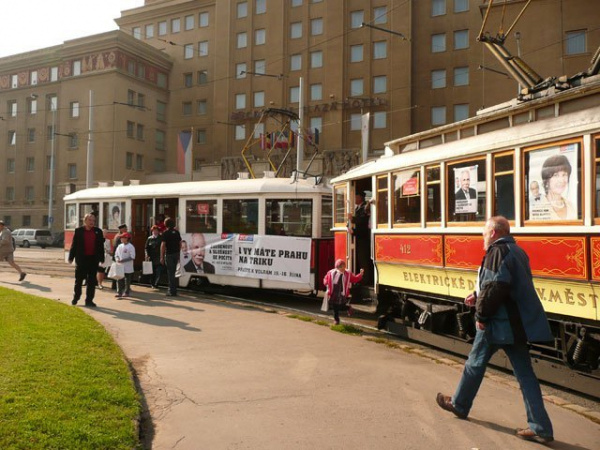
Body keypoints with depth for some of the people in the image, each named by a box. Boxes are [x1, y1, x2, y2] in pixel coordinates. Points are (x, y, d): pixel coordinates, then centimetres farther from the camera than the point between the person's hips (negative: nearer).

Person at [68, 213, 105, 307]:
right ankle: (75, 298, 26)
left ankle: (89, 300, 12)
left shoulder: (98, 231, 6)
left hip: (94, 259, 1)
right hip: (81, 259, -1)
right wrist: (71, 257, -1)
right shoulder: (78, 231, 2)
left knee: (91, 281, 5)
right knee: (78, 280, 9)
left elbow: (101, 246, 7)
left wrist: (101, 259, 4)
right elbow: (74, 245, 2)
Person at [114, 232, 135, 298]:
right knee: (119, 280, 4)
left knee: (127, 280, 4)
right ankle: (119, 292, 9)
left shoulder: (131, 247, -10)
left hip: (128, 267, -5)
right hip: (120, 266, 5)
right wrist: (117, 259, -7)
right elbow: (116, 254, 15)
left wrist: (123, 260, -20)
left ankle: (127, 292, 15)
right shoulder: (120, 246, 9)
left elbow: (132, 257, -15)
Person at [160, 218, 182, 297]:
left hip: (169, 254, -6)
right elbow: (180, 244, 13)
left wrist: (162, 257, -11)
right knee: (173, 272, 16)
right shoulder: (177, 232, 8)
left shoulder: (166, 233, -10)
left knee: (170, 273, -1)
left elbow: (163, 245, -14)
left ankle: (172, 291, 0)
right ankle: (173, 290, 22)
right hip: (176, 254, 6)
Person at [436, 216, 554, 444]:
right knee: (524, 373, 9)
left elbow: (494, 288, -24)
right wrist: (478, 297, 17)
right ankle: (540, 428, 8)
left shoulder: (497, 252, -15)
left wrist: (481, 314, -13)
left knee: (476, 363, 11)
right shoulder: (517, 251, 15)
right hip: (520, 323, 8)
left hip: (498, 322, -8)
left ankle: (459, 404, 29)